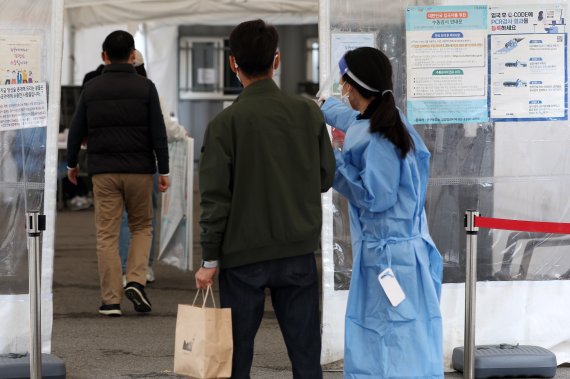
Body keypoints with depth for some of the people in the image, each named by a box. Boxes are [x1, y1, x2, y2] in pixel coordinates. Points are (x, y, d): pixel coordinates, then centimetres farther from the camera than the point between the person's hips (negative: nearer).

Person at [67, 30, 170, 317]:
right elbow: (158, 132, -4)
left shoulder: (91, 88, 2)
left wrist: (72, 164, 21)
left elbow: (76, 129, 7)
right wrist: (163, 170, 1)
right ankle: (136, 281, -3)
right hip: (139, 170, -1)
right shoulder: (145, 87, -2)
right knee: (142, 227, 16)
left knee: (107, 234, 4)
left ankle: (111, 299, 2)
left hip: (103, 172, 1)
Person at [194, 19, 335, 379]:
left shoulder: (225, 123, -10)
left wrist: (210, 259, -2)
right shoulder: (309, 112, -2)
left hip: (243, 254, -2)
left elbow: (215, 197, -9)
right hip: (299, 250, 2)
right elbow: (326, 177, 6)